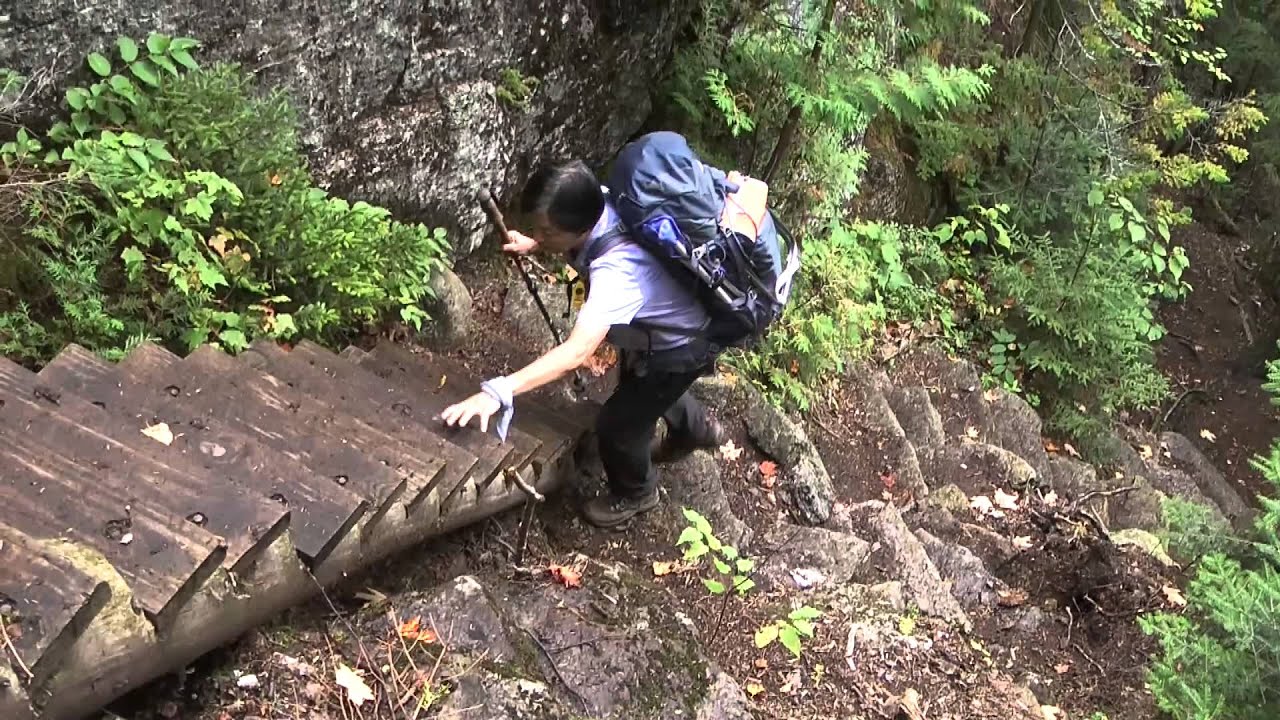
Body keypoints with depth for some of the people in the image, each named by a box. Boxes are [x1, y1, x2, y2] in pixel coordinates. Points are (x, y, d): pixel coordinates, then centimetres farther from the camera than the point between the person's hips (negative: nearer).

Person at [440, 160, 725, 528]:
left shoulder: (617, 270, -46)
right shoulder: (598, 204, -22)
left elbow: (577, 351, -55)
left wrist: (497, 392, -60)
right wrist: (532, 244, -10)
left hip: (680, 348, -9)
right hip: (660, 325, 9)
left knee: (616, 424, 4)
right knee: (636, 385, 33)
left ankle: (634, 494, 38)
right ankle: (697, 428, 65)